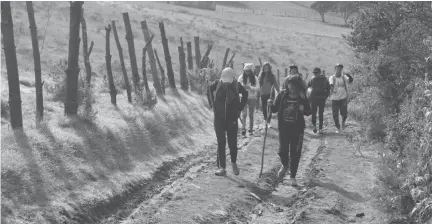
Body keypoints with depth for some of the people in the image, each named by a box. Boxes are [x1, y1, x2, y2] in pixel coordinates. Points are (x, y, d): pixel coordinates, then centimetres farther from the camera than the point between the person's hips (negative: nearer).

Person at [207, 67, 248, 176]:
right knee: (221, 143, 2)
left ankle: (234, 163, 26)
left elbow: (245, 94, 12)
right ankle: (222, 168, 7)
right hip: (219, 118, 1)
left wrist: (240, 108, 7)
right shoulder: (217, 84, -6)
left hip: (232, 118, -1)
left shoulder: (236, 85, -7)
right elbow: (209, 91, 15)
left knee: (232, 143, 2)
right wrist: (213, 105, 9)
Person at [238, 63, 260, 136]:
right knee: (244, 113, -14)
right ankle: (243, 129, -18)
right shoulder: (241, 77, 0)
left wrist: (249, 87, -20)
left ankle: (251, 129, 14)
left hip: (252, 98, 1)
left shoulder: (254, 78, 1)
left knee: (251, 115, 7)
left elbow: (258, 88, -6)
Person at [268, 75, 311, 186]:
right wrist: (271, 105, -16)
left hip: (297, 129, -1)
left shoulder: (302, 98, -4)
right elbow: (275, 109, 5)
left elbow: (309, 112, 4)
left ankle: (292, 176, 18)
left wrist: (303, 110, -17)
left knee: (295, 153, 3)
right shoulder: (282, 95, -1)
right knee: (283, 151, -3)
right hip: (284, 127, 1)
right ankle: (285, 165, 33)